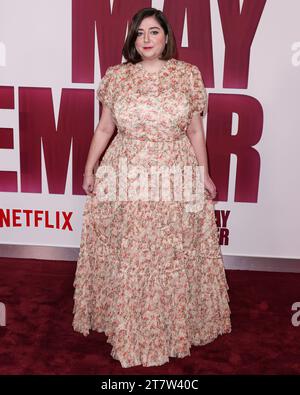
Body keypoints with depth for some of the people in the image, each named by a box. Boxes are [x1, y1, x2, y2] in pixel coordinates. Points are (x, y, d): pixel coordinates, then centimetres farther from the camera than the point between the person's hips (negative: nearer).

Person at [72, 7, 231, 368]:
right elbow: (104, 128, 8)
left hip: (177, 178, 0)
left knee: (174, 255, 8)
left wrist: (204, 175, 3)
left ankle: (175, 323, 31)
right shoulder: (116, 76, 3)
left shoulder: (188, 74, 1)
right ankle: (124, 324, 31)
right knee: (125, 256, 9)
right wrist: (89, 169, 6)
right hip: (125, 179, 1)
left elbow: (195, 131, 4)